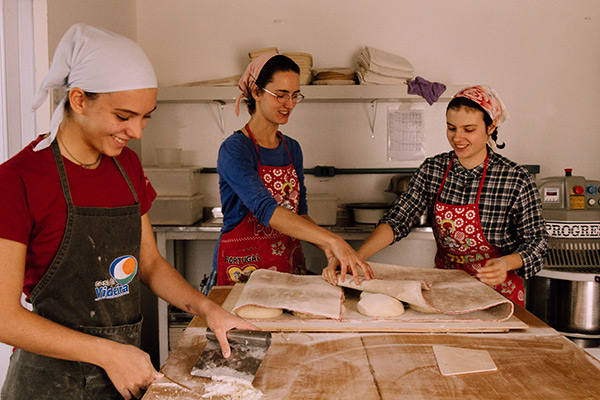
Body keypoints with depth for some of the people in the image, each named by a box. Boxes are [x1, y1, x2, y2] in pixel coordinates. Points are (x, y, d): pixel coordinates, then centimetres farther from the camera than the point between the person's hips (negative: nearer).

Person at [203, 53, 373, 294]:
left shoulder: (292, 149, 9)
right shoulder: (234, 149, -13)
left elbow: (300, 213, 12)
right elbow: (266, 209, -26)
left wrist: (327, 248, -7)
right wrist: (332, 240, -34)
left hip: (289, 266, 5)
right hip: (242, 271, -5)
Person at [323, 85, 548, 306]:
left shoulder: (516, 179, -10)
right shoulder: (432, 170, 0)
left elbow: (536, 241, -3)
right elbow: (397, 221, -8)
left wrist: (506, 263, -25)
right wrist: (353, 258, -24)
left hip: (497, 291, -3)